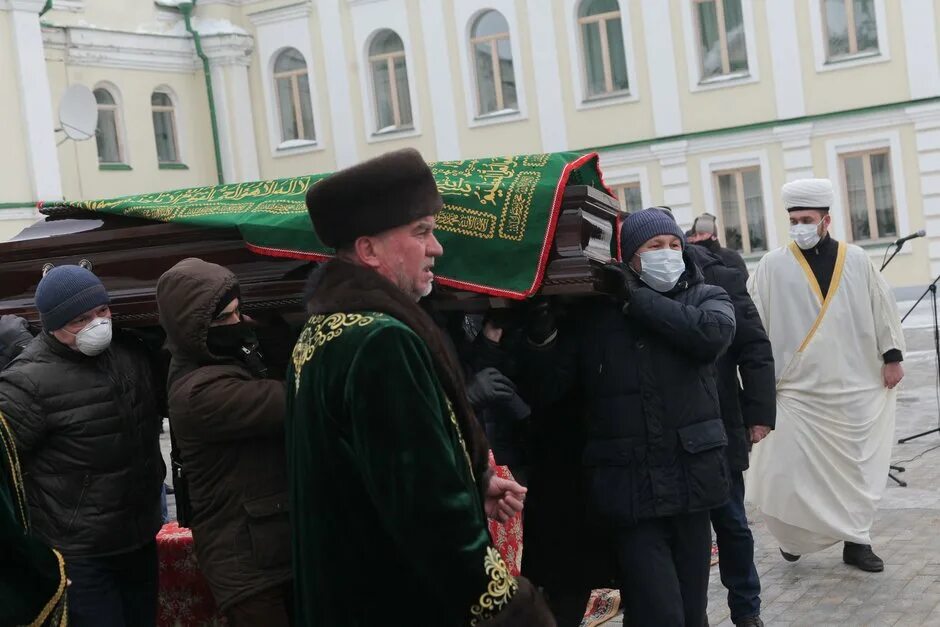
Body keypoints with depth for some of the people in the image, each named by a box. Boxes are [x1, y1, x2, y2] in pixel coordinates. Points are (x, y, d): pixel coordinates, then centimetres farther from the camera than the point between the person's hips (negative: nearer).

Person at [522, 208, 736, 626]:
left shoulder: (706, 297, 8)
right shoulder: (592, 314, 5)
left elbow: (713, 333, -16)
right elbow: (545, 391, 2)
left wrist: (637, 299, -9)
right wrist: (542, 338, -16)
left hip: (691, 478, 2)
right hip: (628, 487, -2)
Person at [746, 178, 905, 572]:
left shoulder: (857, 261, 4)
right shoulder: (773, 266, -2)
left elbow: (882, 307, 10)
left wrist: (891, 356, 8)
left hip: (853, 388, 2)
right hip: (798, 390, -2)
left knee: (856, 466, 7)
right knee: (790, 470, -6)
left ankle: (856, 541, 19)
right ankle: (796, 535, 17)